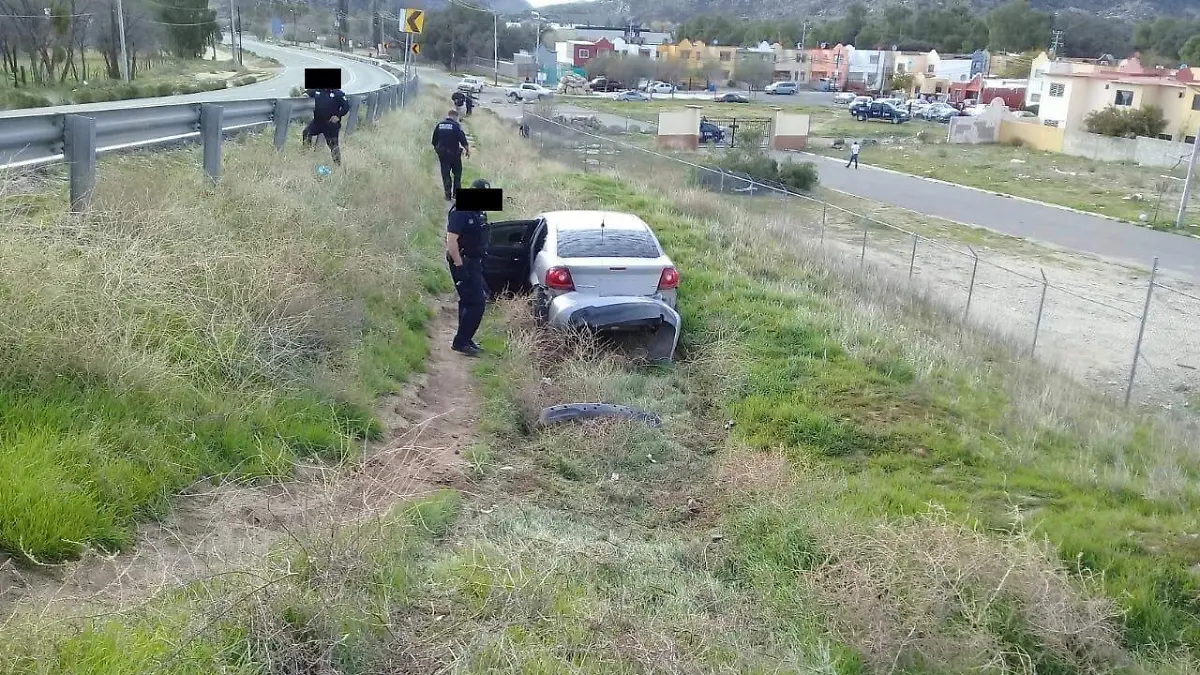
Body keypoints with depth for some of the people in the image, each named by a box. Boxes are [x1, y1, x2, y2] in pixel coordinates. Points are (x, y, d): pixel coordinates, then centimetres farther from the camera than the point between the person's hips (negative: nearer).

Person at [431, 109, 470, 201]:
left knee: (445, 174, 9)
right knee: (457, 173, 13)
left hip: (442, 153, 3)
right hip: (454, 153, -3)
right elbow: (463, 140, -13)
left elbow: (434, 141, 10)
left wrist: (437, 150, 23)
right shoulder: (456, 126, -10)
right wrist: (468, 150, -2)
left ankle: (448, 195, 9)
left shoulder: (439, 125, 4)